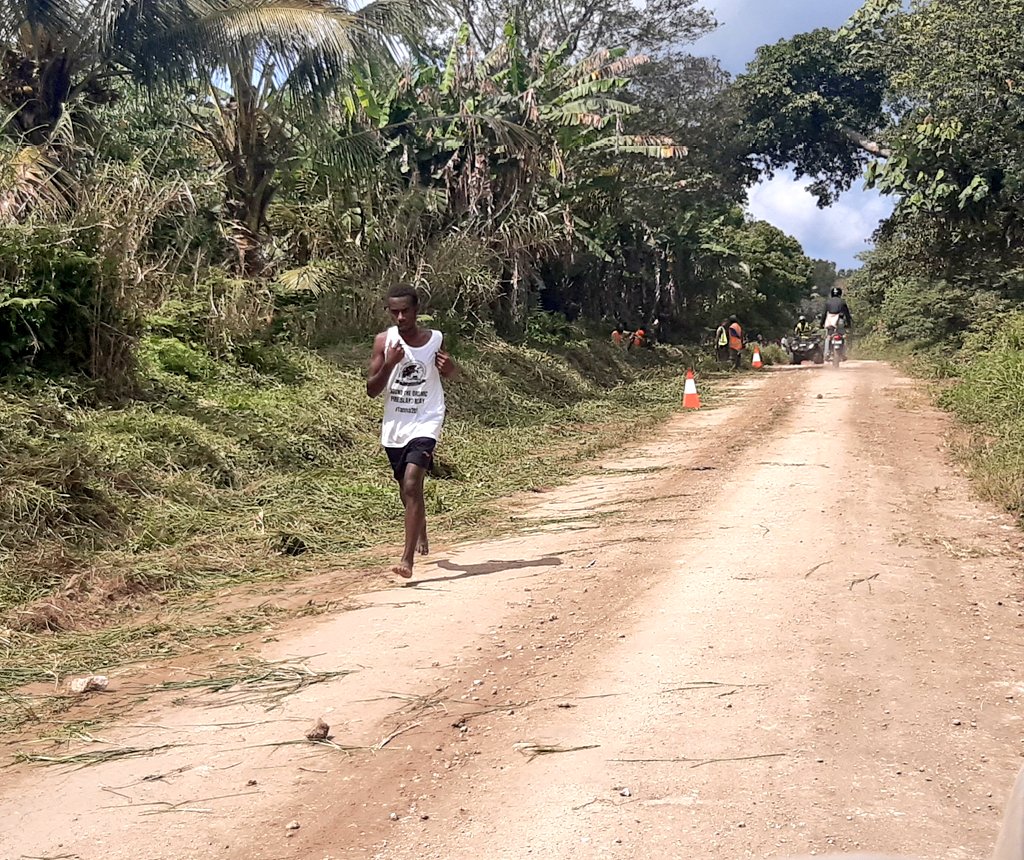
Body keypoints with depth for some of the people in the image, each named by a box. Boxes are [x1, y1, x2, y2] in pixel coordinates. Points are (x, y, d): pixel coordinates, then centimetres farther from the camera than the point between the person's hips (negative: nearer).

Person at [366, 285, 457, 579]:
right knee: (406, 491, 19)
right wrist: (389, 363, -21)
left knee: (412, 486, -21)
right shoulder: (384, 341, -3)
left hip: (425, 423, -3)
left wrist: (449, 367, -9)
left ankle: (408, 558, -21)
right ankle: (421, 536, 48)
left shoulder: (436, 340, -4)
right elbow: (371, 390, -5)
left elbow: (450, 374, 15)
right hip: (394, 426, 3)